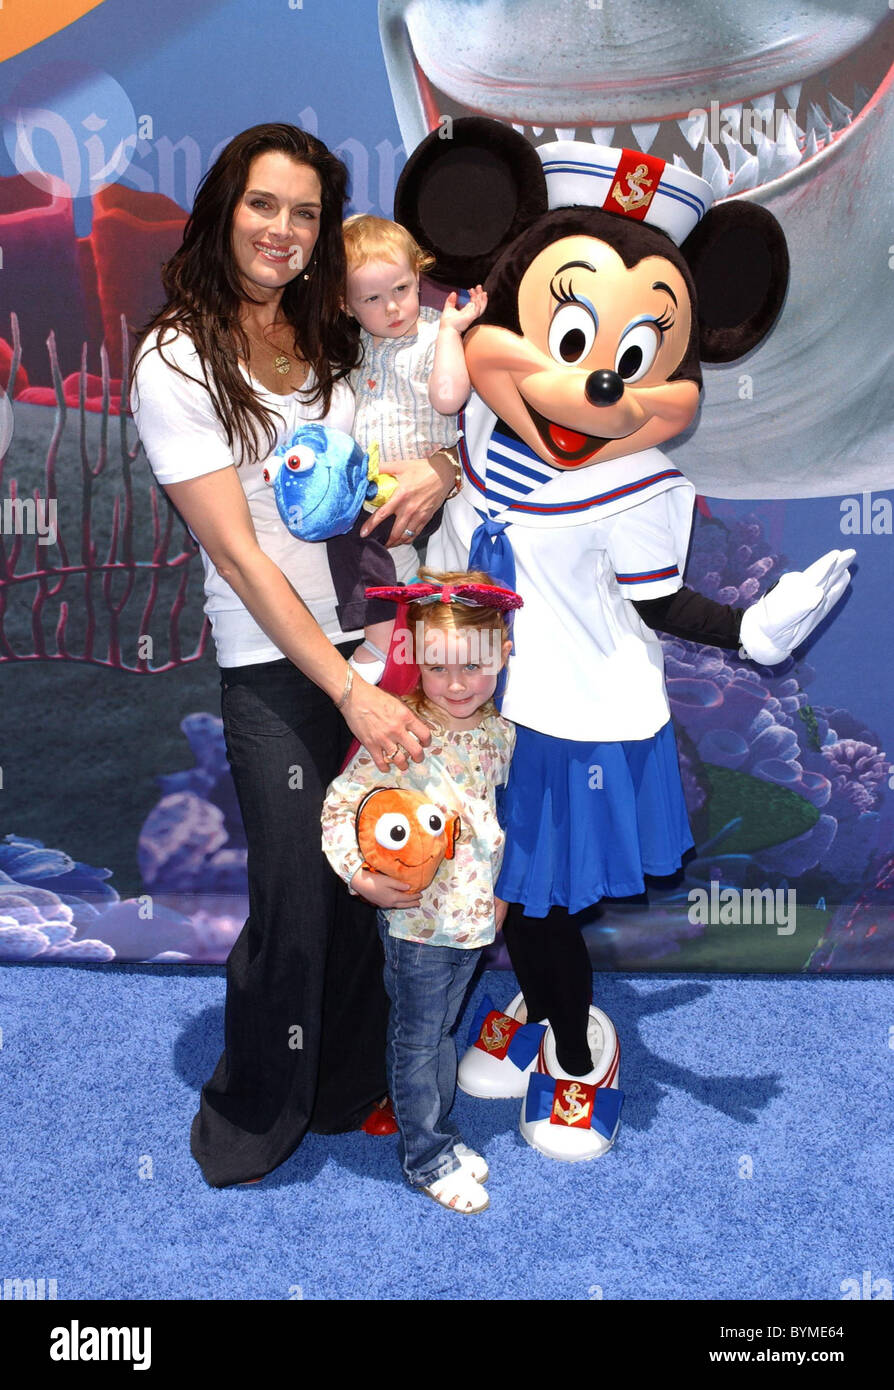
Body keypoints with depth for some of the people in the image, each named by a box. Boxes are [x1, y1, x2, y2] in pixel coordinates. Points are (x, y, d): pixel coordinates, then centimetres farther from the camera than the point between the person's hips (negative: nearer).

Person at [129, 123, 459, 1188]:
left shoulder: (340, 335, 7)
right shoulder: (176, 361, -6)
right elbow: (238, 554, -12)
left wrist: (442, 468, -8)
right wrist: (348, 691, -19)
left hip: (392, 634, 4)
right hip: (278, 671, -4)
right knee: (296, 905, 0)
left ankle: (351, 1083, 33)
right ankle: (257, 1110, 28)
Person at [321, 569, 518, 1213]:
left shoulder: (499, 732, -3)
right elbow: (339, 805, -17)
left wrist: (502, 888, 12)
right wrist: (362, 878, -25)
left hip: (475, 914, 5)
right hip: (416, 918, -5)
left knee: (443, 1029, 23)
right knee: (417, 1041, 10)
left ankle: (443, 1132, 40)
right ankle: (425, 1155, 27)